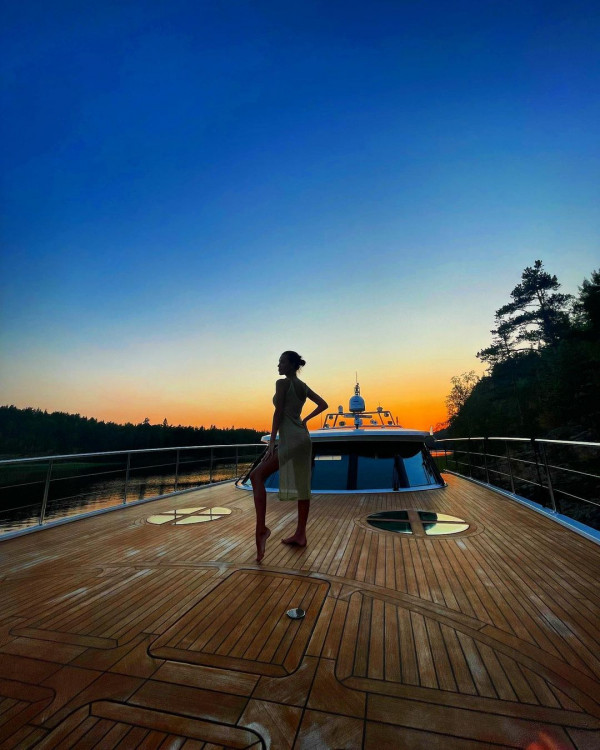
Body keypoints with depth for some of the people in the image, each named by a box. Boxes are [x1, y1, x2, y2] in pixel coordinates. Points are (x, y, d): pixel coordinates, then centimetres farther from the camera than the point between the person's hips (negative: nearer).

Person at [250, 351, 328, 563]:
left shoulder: (282, 383, -8)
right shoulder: (303, 386, 15)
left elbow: (278, 413, -14)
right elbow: (323, 404, 21)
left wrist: (271, 442, -15)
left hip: (290, 439, -9)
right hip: (303, 437, 9)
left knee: (257, 476, -8)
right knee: (302, 487, 11)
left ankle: (261, 528, -16)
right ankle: (300, 534, 20)